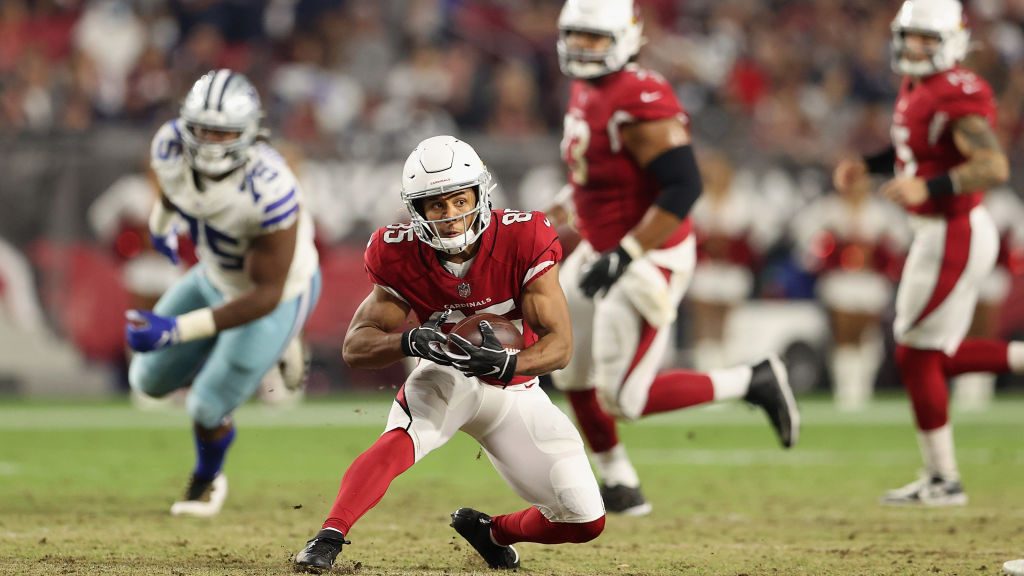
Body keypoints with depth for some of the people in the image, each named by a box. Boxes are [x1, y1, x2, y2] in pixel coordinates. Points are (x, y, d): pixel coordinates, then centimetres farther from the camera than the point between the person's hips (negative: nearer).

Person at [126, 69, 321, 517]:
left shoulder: (268, 192, -43)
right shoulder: (171, 145, -26)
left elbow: (266, 294, -35)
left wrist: (179, 329, -41)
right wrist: (160, 221, 22)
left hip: (277, 295, -6)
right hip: (216, 276, 6)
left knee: (207, 408, 3)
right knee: (151, 380, 11)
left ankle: (206, 480, 38)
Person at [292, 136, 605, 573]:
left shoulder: (523, 241, -23)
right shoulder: (401, 257, -19)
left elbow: (560, 344, -23)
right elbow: (355, 347, -16)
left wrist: (505, 364, -44)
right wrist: (410, 341, -38)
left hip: (514, 388, 2)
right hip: (446, 378, -2)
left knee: (586, 522, -4)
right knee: (401, 438, -37)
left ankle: (489, 531, 22)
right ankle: (329, 537, -39)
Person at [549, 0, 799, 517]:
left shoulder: (639, 102, -24)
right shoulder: (586, 91, 6)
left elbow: (683, 188, -29)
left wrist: (623, 256, -29)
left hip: (648, 261, -10)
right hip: (601, 250, 10)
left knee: (624, 397, -9)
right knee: (571, 372, 15)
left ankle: (754, 383, 5)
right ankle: (619, 485, 30)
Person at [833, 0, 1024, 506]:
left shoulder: (958, 96, -21)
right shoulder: (916, 87, 9)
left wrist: (927, 188, -35)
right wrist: (867, 166, 9)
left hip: (954, 236, -10)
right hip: (934, 233, 10)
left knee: (916, 357, 0)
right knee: (938, 357, 16)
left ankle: (943, 480, 10)